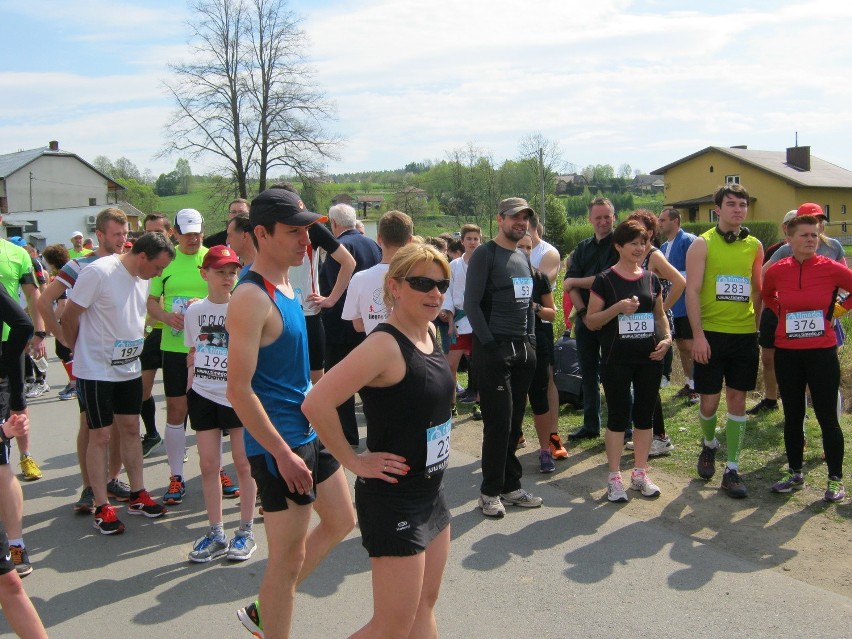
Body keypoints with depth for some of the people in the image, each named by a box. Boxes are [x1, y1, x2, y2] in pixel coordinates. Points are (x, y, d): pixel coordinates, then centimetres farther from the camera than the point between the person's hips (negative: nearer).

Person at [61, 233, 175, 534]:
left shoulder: (143, 278, 3)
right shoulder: (98, 272, -20)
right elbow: (69, 317, -13)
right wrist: (80, 352, 0)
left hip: (129, 368, 7)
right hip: (96, 371, -7)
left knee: (131, 428, 12)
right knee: (100, 435, 0)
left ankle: (137, 495, 24)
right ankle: (102, 508, 9)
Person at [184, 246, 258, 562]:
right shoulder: (194, 311, 5)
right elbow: (193, 355, 15)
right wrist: (189, 392, 12)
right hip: (202, 395, 4)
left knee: (243, 462, 4)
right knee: (208, 464, 7)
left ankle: (245, 532, 16)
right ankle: (216, 534, 18)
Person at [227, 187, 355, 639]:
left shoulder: (284, 284, 8)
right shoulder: (251, 297, -21)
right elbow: (239, 389, -23)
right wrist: (283, 454, -22)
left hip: (310, 430, 10)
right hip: (280, 444, -10)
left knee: (341, 521, 22)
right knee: (289, 556, 2)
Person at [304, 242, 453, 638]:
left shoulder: (430, 331, 4)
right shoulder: (385, 345, -23)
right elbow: (317, 403, -31)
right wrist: (354, 461, -21)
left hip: (432, 489, 9)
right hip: (393, 497, -8)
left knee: (424, 607, 19)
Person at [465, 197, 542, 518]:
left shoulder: (523, 257, 17)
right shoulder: (484, 254, -6)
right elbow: (471, 304, -12)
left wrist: (531, 340, 12)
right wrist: (489, 344, -14)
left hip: (522, 348, 7)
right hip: (493, 350, -7)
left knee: (514, 423, 9)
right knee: (498, 423, -4)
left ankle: (511, 487, 19)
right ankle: (490, 492, 8)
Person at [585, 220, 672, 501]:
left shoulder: (651, 279, 9)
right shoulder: (605, 280, -4)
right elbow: (590, 322, -5)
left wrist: (667, 337, 1)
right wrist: (618, 308, -19)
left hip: (649, 358, 4)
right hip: (617, 360, -4)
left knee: (645, 415, 10)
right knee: (618, 417, 1)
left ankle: (640, 473, 23)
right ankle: (614, 477, 11)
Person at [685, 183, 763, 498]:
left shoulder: (754, 245, 9)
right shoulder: (702, 244, -3)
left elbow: (757, 289, 18)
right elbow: (692, 291, -8)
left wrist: (759, 326, 12)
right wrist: (698, 334, -14)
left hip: (745, 334, 3)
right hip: (711, 333, -3)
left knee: (737, 399, 5)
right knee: (709, 400, 2)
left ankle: (731, 470, 12)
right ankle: (709, 444, 33)